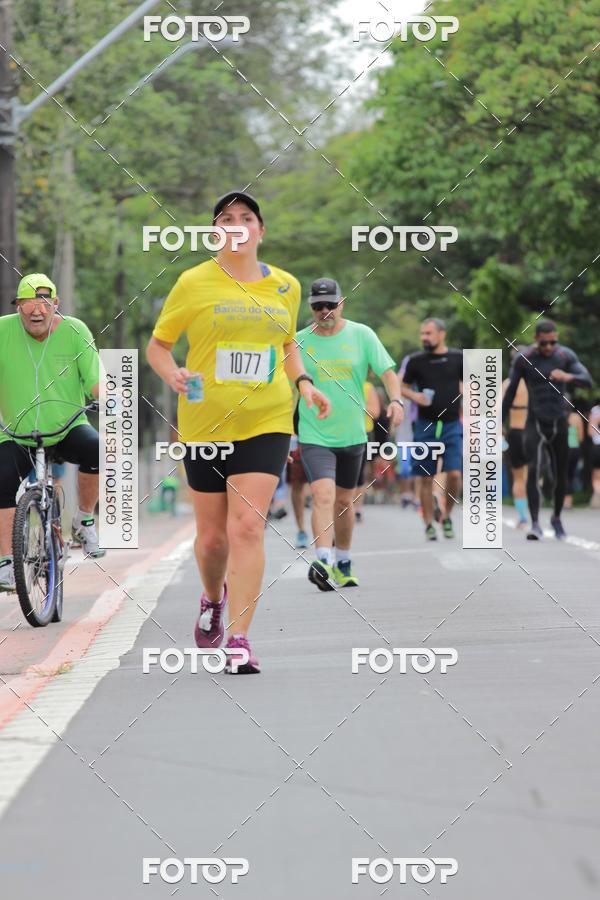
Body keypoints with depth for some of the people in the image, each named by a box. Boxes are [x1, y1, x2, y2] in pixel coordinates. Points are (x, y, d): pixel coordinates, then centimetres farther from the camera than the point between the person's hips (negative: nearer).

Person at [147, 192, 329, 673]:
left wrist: (303, 382, 8)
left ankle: (239, 639, -11)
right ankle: (213, 598, 41)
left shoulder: (285, 286, 9)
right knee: (212, 534, 8)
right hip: (205, 422, -1)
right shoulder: (194, 283, -1)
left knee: (248, 527, -13)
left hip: (267, 421, 1)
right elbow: (157, 345, 6)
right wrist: (173, 375, -15)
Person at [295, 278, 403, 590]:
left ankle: (343, 564, 32)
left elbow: (387, 371, -2)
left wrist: (395, 400, -22)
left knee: (344, 501, 15)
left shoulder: (362, 335, 1)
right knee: (323, 495, -21)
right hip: (314, 436, -2)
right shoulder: (299, 342, 0)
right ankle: (324, 563, -30)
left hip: (352, 435, 2)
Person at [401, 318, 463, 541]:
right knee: (426, 478, 2)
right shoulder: (416, 360, 3)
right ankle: (429, 524, 14)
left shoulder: (458, 358, 3)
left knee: (455, 474, -11)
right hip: (425, 425, 1)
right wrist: (415, 396, -9)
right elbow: (403, 387, 12)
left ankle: (447, 516, 11)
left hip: (452, 424, -1)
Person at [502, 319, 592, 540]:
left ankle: (556, 517, 36)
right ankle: (535, 525, -24)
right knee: (534, 470, -21)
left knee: (560, 476, 10)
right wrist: (500, 422, 5)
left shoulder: (567, 356, -2)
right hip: (535, 423, -2)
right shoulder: (523, 359, -7)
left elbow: (588, 381, -13)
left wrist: (569, 377, -34)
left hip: (559, 423, 2)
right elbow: (511, 392, 2)